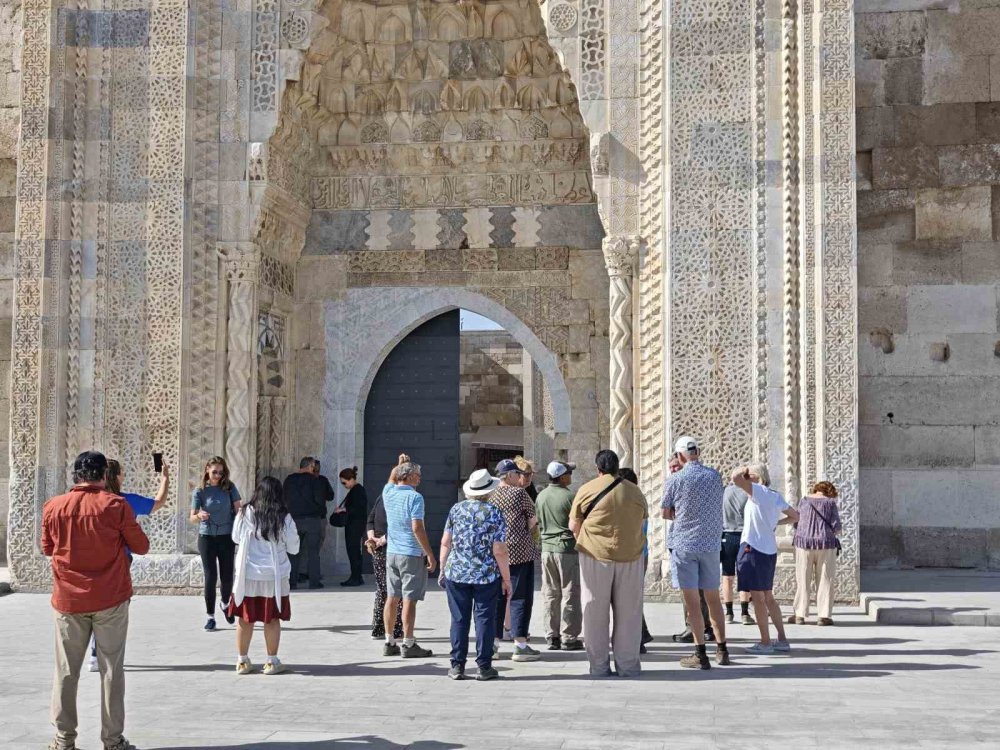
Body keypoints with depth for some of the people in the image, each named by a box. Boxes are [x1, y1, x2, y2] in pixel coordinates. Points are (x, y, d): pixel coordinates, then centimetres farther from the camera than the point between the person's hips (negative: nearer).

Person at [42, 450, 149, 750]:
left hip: (68, 600, 2)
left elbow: (47, 548, 12)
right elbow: (141, 547, -2)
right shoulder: (115, 505, -9)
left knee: (66, 670, 10)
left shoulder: (53, 506, -1)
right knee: (111, 669, 4)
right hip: (110, 600, -2)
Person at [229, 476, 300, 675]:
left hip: (248, 574, 1)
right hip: (274, 576, -1)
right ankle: (272, 662, 14)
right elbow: (293, 548, -1)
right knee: (272, 619, 8)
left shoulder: (245, 513, -7)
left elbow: (236, 538, 8)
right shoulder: (284, 518, -9)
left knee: (245, 618, 10)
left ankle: (242, 660, 18)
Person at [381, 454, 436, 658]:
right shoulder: (414, 497, -14)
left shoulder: (388, 493, 5)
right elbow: (417, 528, -19)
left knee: (392, 597, 11)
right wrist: (430, 555, -15)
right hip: (411, 554, -7)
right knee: (409, 599, -3)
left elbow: (392, 480, 31)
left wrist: (400, 464, 35)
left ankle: (389, 642, 16)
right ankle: (408, 644, 0)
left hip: (391, 553, 7)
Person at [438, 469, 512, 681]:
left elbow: (445, 543, 4)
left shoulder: (456, 509, 3)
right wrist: (506, 579, -2)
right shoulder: (494, 513, -7)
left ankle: (457, 665, 10)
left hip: (456, 574, 3)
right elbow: (499, 551, -9)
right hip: (487, 576, -2)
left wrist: (443, 569, 15)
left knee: (459, 619, 8)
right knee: (484, 619, 5)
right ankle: (484, 666, 7)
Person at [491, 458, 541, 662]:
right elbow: (532, 521, -4)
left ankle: (493, 643, 14)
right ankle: (520, 645, 0)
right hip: (519, 550, -6)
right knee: (520, 597, 0)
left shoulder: (491, 495, 8)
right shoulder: (520, 493, -8)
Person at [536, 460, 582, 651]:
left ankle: (552, 636, 14)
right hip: (567, 548, -6)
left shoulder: (541, 496, 6)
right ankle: (568, 637, 2)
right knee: (569, 594, 1)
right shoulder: (570, 496, -13)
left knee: (550, 594, 11)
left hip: (547, 549, 6)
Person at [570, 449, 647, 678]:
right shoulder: (635, 491, 8)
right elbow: (642, 522, 15)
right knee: (627, 613, 9)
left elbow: (573, 526, 1)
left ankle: (599, 666, 8)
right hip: (630, 556, 2)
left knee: (596, 614, 6)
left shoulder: (587, 490, -2)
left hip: (595, 556, -2)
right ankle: (627, 665, 11)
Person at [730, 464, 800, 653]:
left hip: (754, 548, -8)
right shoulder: (776, 497, 11)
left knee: (758, 597, -2)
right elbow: (795, 516, 20)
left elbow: (736, 477, -26)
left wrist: (744, 470, -6)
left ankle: (765, 643, 2)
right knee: (768, 597, 16)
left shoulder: (759, 491, -12)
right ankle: (782, 640, 19)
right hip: (769, 550, 8)